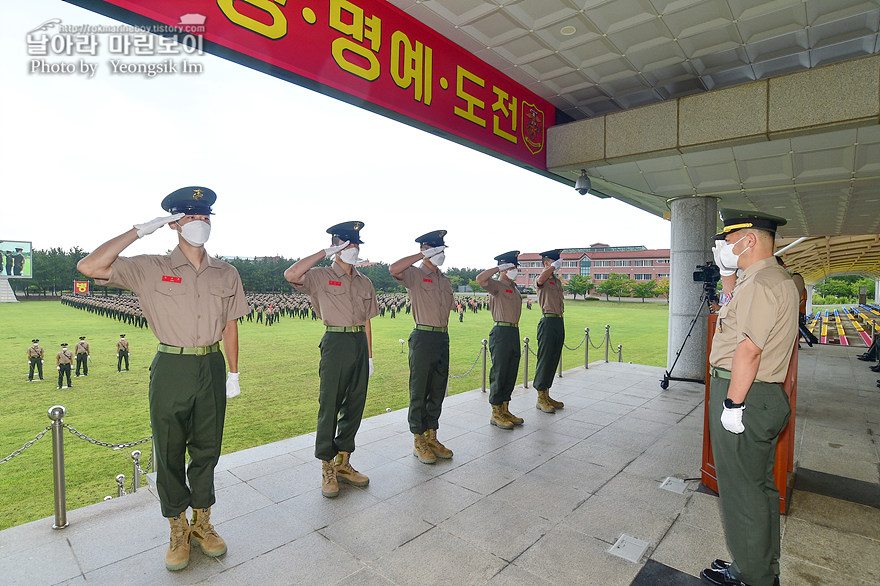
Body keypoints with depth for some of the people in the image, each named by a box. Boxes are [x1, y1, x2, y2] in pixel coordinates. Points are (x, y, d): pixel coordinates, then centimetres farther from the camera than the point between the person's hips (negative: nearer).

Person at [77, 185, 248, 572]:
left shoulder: (226, 274, 4)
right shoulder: (150, 269, -3)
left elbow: (230, 326, 8)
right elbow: (89, 267, -14)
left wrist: (233, 374, 7)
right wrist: (140, 231, -13)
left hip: (212, 368, 2)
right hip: (171, 369, -2)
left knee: (207, 449, 13)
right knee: (170, 452, 11)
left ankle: (202, 522, 33)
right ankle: (178, 529, 31)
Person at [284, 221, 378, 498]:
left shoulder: (364, 283, 14)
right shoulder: (321, 276, -1)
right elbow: (291, 275, -21)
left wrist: (369, 355, 12)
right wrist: (325, 253, -12)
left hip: (360, 343, 6)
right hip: (335, 342, -5)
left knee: (355, 405, 10)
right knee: (330, 406, 0)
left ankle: (343, 462, 25)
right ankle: (327, 468, 15)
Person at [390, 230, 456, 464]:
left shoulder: (445, 280, 16)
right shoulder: (415, 274, -6)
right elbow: (394, 269, -27)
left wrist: (443, 334, 14)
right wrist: (423, 255, -20)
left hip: (443, 338, 7)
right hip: (423, 337, -7)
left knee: (438, 391, 13)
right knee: (419, 391, 2)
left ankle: (431, 436, 26)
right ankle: (419, 441, 15)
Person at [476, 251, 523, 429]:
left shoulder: (514, 288, 19)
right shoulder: (497, 285, -7)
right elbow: (480, 279, -29)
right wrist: (499, 268, -17)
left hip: (514, 332, 9)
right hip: (501, 332, -9)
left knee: (511, 374, 13)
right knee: (499, 373, -2)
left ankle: (505, 410, 24)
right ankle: (496, 413, 8)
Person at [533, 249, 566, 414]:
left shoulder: (558, 280, 20)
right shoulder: (542, 280, -6)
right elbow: (541, 280, -32)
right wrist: (555, 265, -18)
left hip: (559, 321, 9)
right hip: (548, 321, -9)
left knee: (554, 360, 12)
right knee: (544, 360, -4)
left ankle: (547, 395, 22)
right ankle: (541, 398, 4)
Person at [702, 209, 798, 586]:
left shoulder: (761, 283, -19)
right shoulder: (780, 279, 16)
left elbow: (749, 349, -24)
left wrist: (733, 404, -21)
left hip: (743, 395, -11)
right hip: (764, 395, 11)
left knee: (743, 490, 3)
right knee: (760, 486, 19)